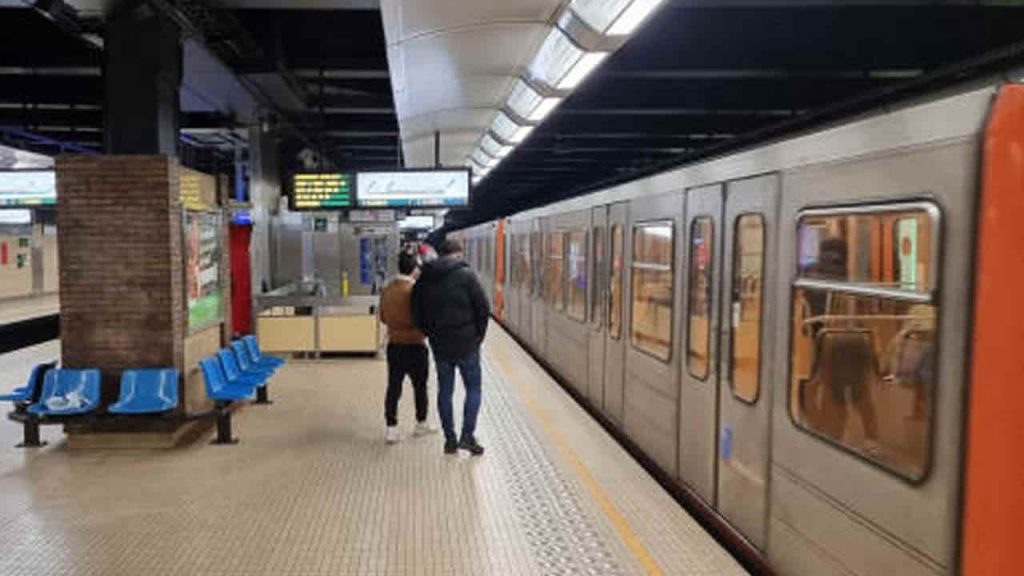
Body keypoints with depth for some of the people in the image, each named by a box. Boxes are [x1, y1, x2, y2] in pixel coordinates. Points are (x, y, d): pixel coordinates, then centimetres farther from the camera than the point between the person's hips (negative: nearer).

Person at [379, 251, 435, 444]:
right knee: (420, 386, 13)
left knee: (393, 387, 7)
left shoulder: (387, 289, 1)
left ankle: (391, 428, 3)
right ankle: (421, 423, 26)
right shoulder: (415, 290, -18)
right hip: (415, 345, -5)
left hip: (394, 344, 5)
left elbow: (383, 317, 10)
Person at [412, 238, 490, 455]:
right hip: (466, 343, -4)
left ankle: (450, 439, 16)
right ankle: (467, 435, 1)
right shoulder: (466, 275, -9)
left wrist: (432, 334, 13)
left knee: (445, 390, 12)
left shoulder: (424, 280, 4)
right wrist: (478, 334, 3)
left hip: (439, 345, 4)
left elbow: (417, 315, 6)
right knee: (473, 387, 8)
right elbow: (483, 308, -10)